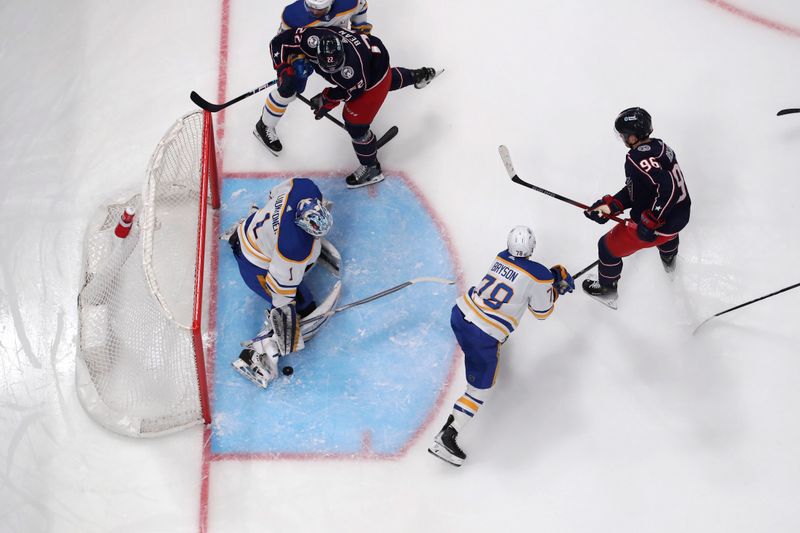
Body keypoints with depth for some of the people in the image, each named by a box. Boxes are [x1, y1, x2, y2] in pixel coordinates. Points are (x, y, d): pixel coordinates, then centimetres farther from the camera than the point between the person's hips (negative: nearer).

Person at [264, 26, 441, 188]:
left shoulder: (352, 69, -46)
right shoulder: (312, 39, -35)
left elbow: (352, 91, -24)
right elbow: (279, 41, -22)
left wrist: (327, 99, -16)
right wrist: (284, 71, -29)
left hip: (374, 77, -7)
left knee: (355, 124, -1)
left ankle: (371, 167, 21)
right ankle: (419, 75, 67)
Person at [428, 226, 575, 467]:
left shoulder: (502, 257, 5)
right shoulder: (539, 275, -13)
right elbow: (542, 311, 3)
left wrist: (553, 277, 20)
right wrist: (555, 287, 16)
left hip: (460, 314, 6)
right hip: (483, 337, -6)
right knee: (480, 391, 7)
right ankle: (445, 438, 2)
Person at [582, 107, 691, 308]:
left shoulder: (638, 159, -28)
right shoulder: (658, 146, 1)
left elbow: (668, 188, -38)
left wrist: (649, 222, -29)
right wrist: (609, 206, -3)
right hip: (682, 214, 9)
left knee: (608, 247, 13)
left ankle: (607, 291, 36)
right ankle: (669, 259, 77)